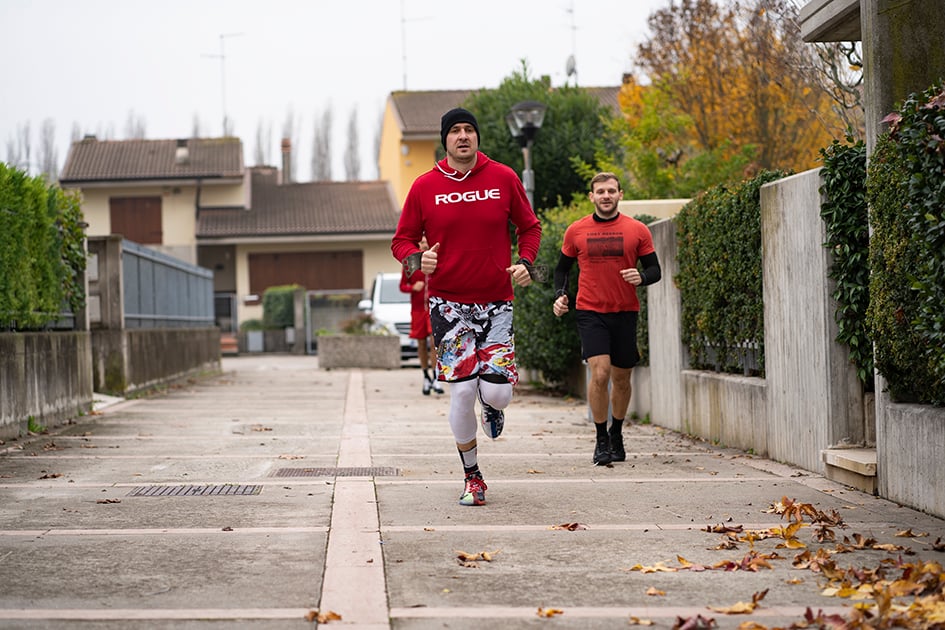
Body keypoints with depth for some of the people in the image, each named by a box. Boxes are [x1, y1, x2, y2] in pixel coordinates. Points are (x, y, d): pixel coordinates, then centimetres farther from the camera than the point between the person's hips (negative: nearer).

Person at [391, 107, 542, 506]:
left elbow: (529, 227, 13)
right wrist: (417, 259, -15)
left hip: (496, 302, 1)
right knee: (461, 390, -6)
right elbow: (402, 240, 7)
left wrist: (525, 262, -6)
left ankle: (491, 407, 33)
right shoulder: (425, 187, 0)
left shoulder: (503, 178, 3)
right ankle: (472, 477, 13)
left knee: (497, 391, -9)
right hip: (449, 303, -1)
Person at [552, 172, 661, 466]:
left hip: (625, 312, 2)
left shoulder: (637, 230, 2)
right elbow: (563, 268, 14)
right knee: (600, 373, -17)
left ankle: (616, 434, 32)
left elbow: (655, 269, 5)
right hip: (590, 312, -2)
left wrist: (641, 277, -17)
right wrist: (560, 294, -3)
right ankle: (601, 440, -4)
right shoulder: (576, 231, 3)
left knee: (621, 379, 10)